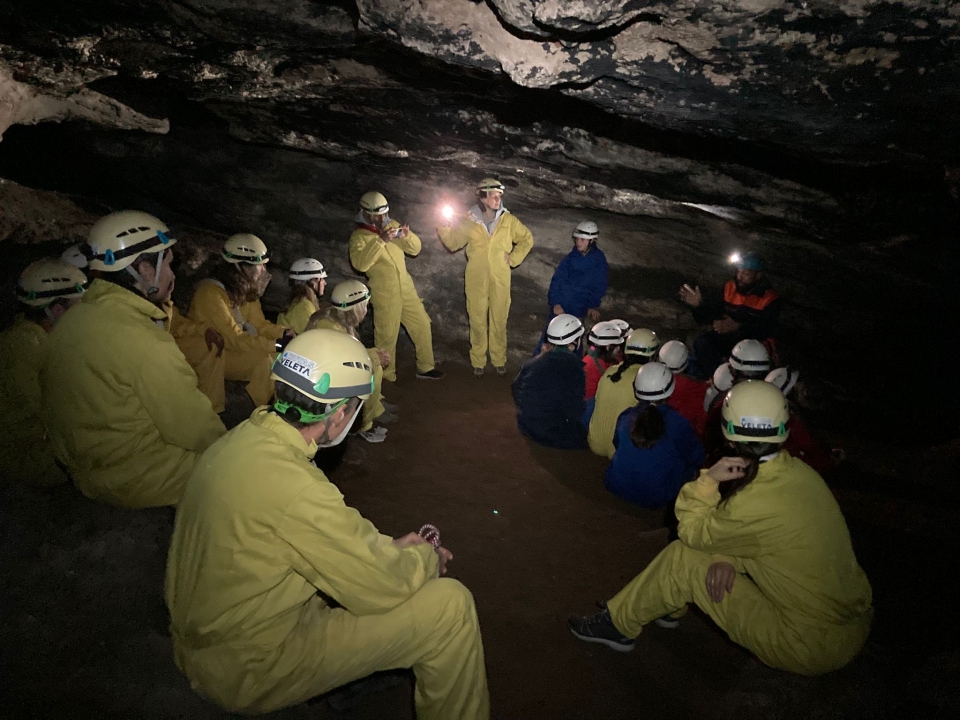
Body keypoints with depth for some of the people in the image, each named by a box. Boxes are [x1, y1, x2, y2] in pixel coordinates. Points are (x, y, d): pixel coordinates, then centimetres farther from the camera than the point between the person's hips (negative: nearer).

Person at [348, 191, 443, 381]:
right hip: (385, 295, -6)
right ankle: (386, 377, 21)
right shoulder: (359, 236, -10)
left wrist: (408, 236, -15)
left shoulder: (392, 225, 6)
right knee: (386, 337, 3)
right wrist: (380, 241, -35)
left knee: (422, 325, 11)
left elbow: (415, 250, 7)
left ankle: (425, 368, 26)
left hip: (407, 289, 6)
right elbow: (359, 263, -29)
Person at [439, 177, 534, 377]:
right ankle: (478, 362, 21)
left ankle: (499, 360, 26)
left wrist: (514, 258, 3)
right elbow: (453, 243, 1)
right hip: (476, 281, -1)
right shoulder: (470, 221, -2)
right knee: (477, 322, 7)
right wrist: (443, 229, -17)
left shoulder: (508, 220, 0)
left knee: (499, 321, 10)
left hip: (500, 280, 1)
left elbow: (527, 239, 12)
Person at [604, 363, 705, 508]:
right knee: (691, 465, 15)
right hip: (656, 498, -4)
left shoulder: (624, 417, -7)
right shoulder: (678, 424, -17)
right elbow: (696, 459, -5)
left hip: (618, 488, 4)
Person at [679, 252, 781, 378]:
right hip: (726, 335, 4)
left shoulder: (770, 298, -12)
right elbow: (708, 315, 1)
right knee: (701, 343, -23)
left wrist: (738, 327, -39)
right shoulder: (730, 287, -1)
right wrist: (698, 305, -21)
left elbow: (766, 330, -24)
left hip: (756, 341, -4)